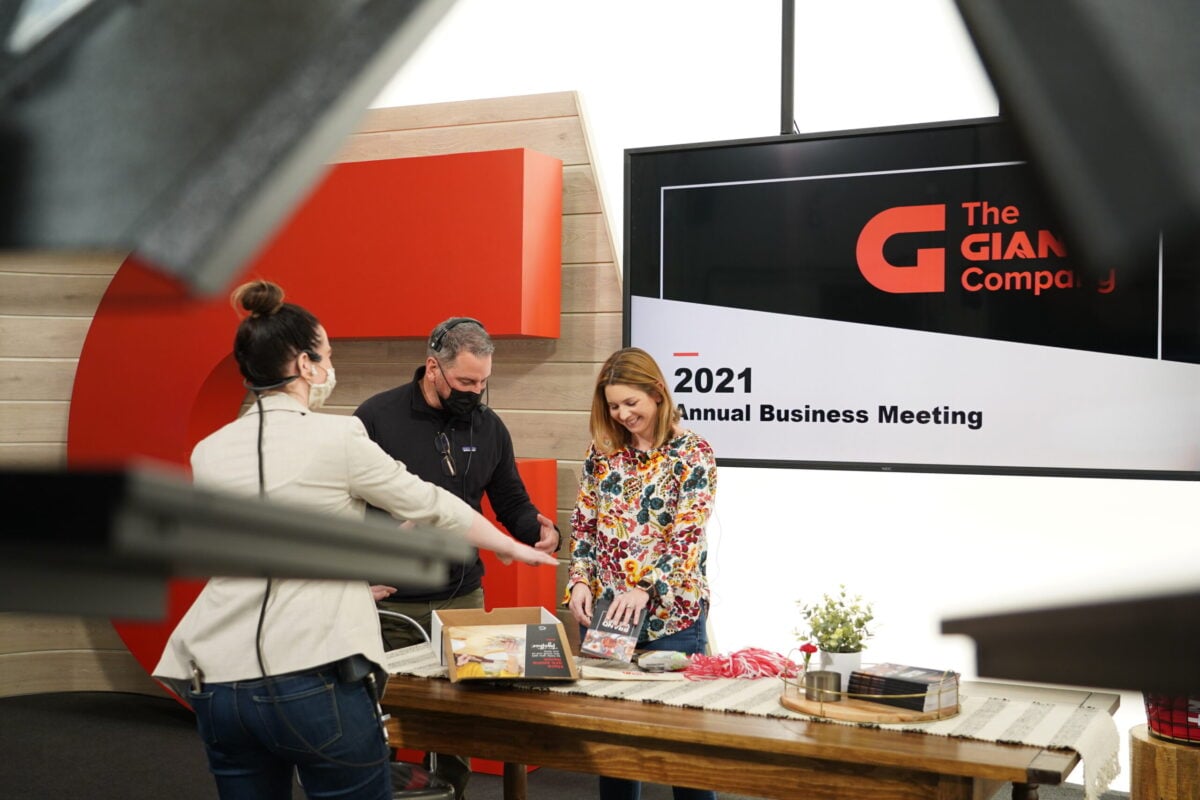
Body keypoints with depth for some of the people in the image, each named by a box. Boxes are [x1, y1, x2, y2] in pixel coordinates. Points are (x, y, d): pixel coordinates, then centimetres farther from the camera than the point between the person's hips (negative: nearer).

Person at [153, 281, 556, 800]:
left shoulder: (208, 454, 8)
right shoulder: (337, 438, -7)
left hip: (222, 685, 6)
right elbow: (429, 505, 3)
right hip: (315, 680, -5)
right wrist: (513, 549, 20)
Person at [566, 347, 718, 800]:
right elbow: (584, 525, 8)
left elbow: (687, 536, -14)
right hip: (604, 611, 4)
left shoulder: (692, 454, -7)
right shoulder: (602, 451, 6)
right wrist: (579, 580, -7)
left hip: (672, 614, -4)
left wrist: (644, 588, -24)